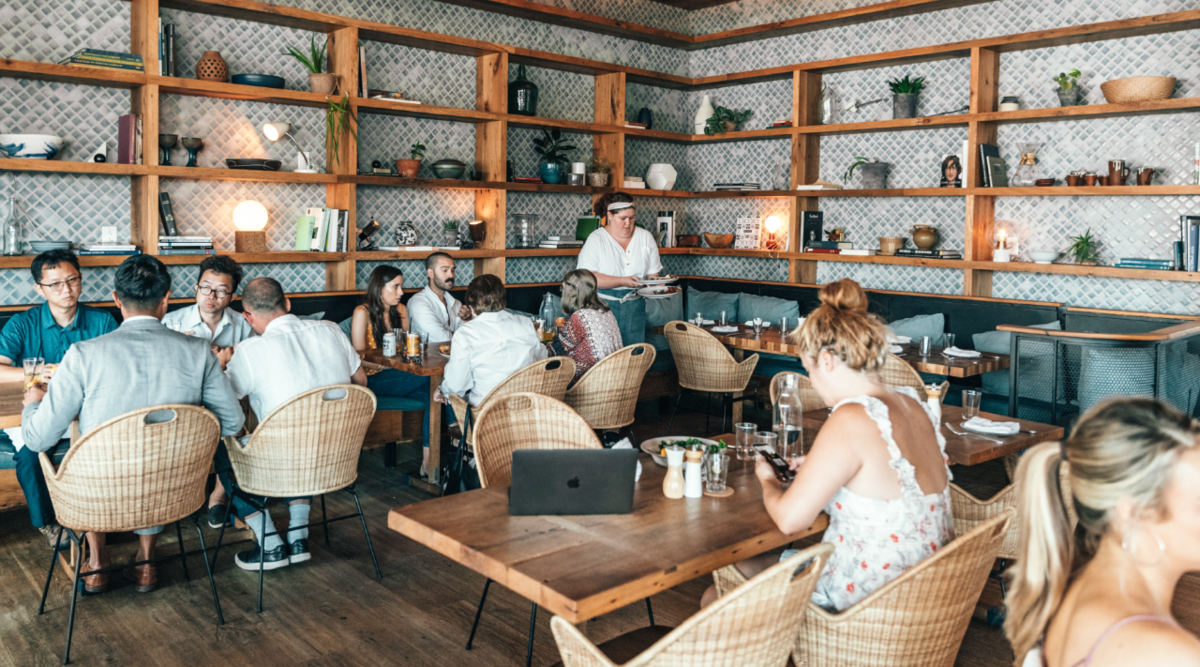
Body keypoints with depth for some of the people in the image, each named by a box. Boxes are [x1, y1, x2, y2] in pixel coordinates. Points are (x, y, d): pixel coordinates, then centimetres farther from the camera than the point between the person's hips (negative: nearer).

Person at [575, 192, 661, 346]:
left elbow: (653, 274, 9)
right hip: (603, 307, -3)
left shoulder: (646, 237, 9)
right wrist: (622, 281, -19)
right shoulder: (596, 239, -3)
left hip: (635, 306, 3)